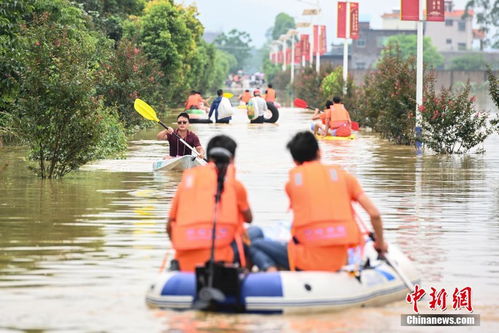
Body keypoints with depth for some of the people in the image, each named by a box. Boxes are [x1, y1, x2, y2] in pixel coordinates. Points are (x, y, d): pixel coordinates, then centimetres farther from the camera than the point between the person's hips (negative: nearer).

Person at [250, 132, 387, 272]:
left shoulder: (292, 179, 7)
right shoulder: (341, 174, 9)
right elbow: (374, 214, 4)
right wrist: (380, 243, 18)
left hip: (308, 260, -3)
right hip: (339, 261, 3)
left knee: (255, 246, 15)